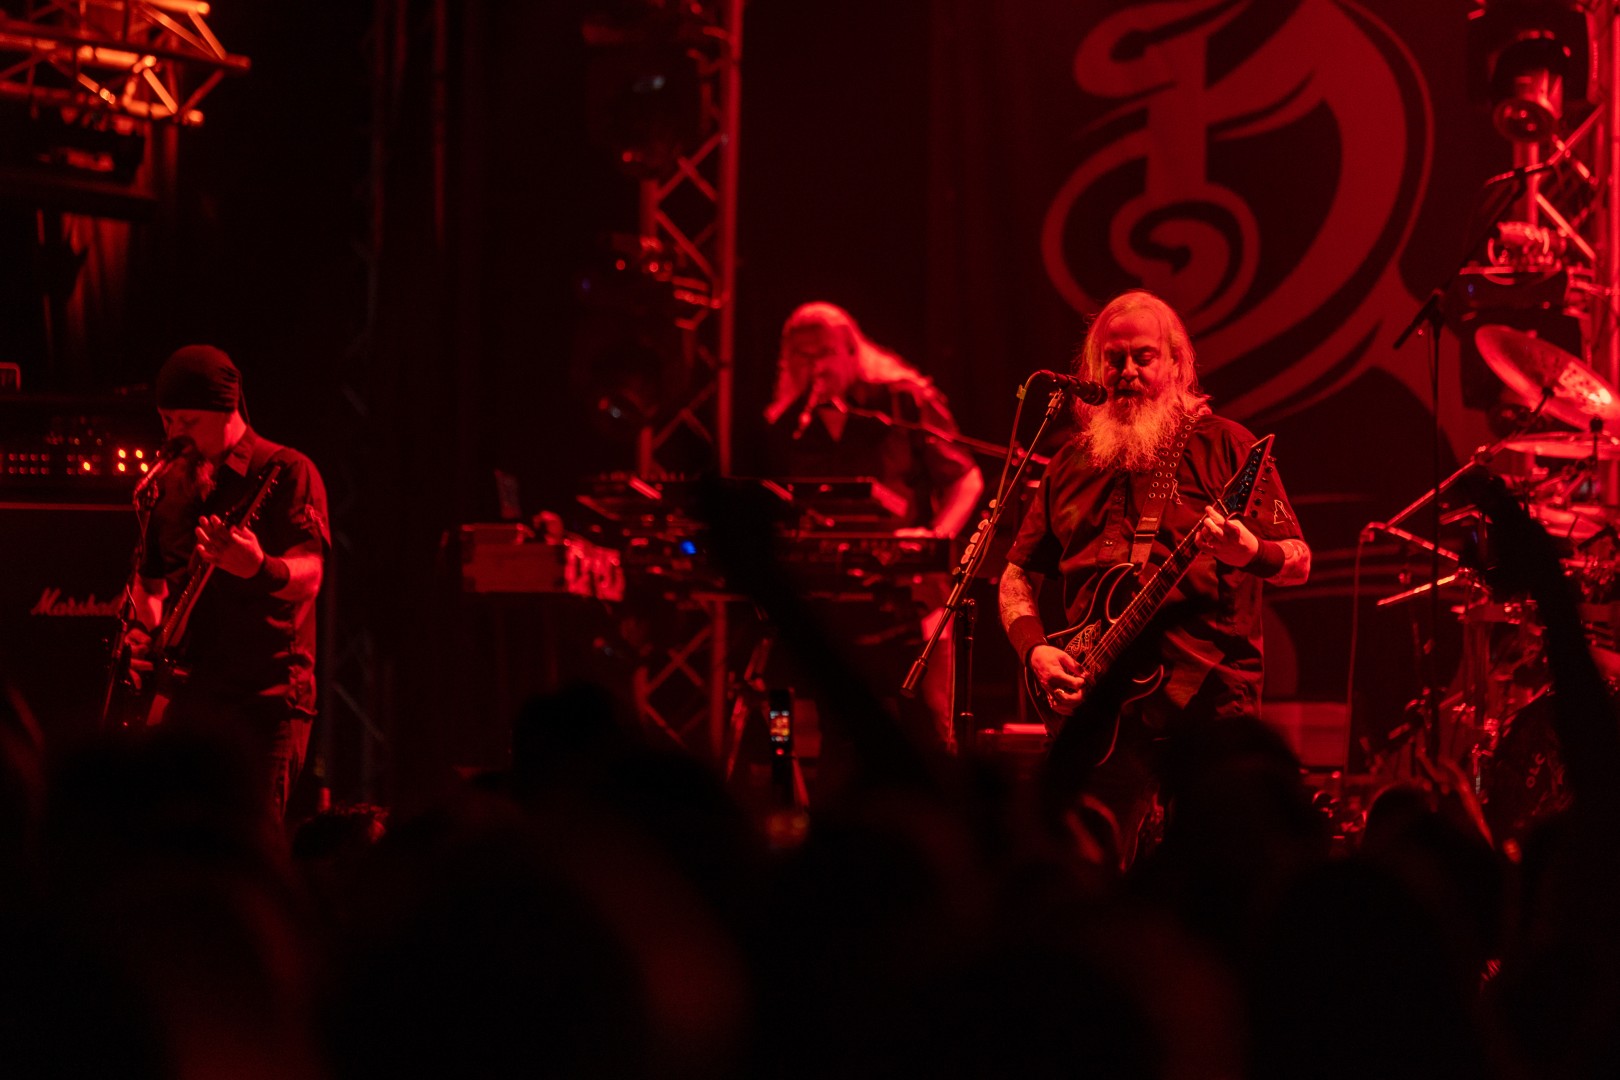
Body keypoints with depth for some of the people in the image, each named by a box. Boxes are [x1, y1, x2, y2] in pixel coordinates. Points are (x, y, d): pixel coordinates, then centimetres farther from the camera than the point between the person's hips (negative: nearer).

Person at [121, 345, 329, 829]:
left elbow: (308, 576, -16)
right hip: (186, 693, 6)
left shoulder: (285, 471, -4)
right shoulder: (172, 485, 16)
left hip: (264, 694, -6)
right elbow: (151, 576, 26)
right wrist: (144, 633, 5)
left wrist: (260, 568, -38)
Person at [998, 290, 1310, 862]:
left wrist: (1252, 553, -21)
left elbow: (1299, 563, 1)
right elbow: (1017, 575, 21)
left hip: (1209, 694, -3)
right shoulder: (1073, 462, 16)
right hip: (1100, 712, 3)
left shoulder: (1224, 447, 4)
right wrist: (1035, 650, 2)